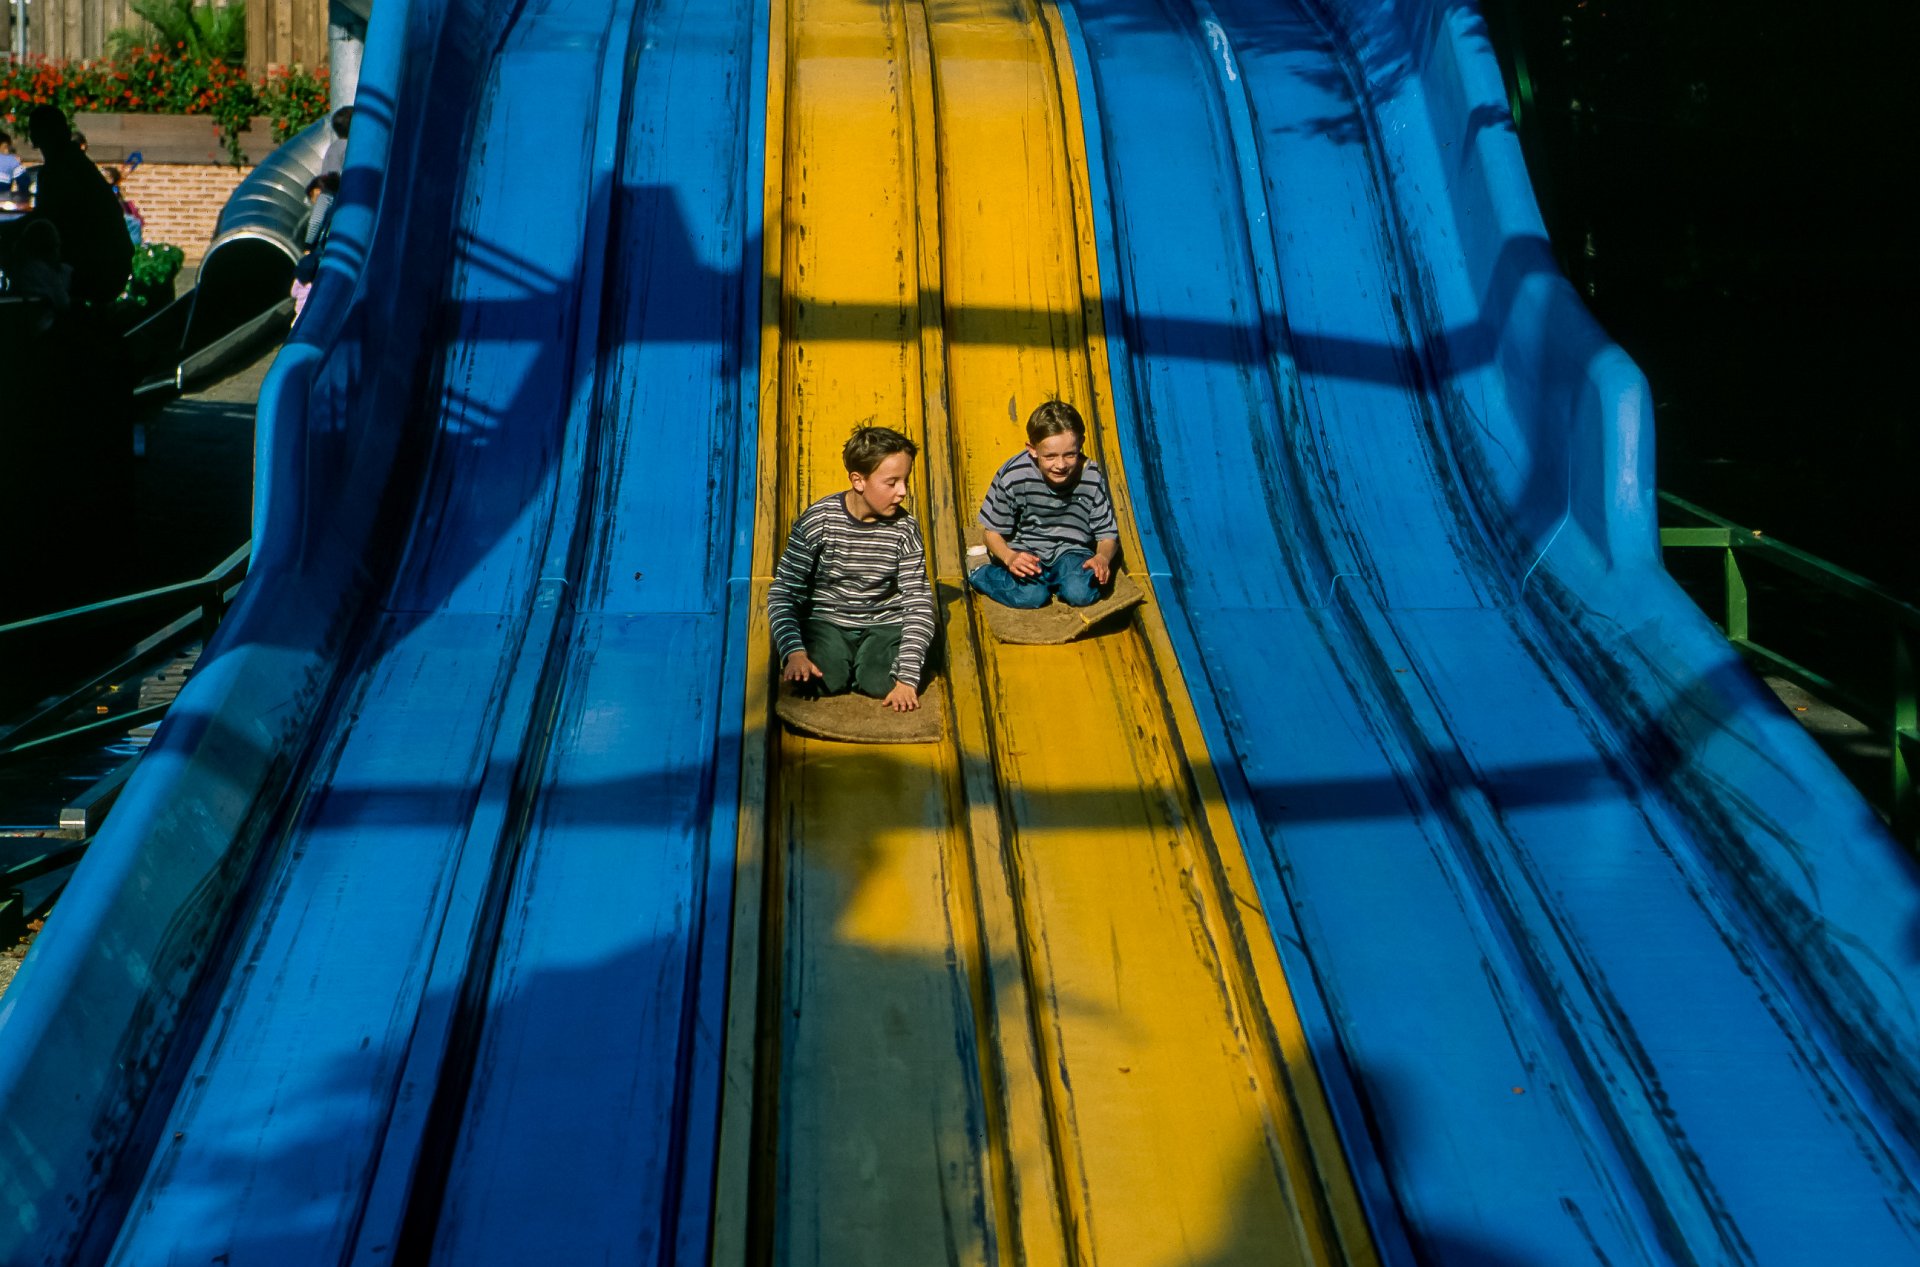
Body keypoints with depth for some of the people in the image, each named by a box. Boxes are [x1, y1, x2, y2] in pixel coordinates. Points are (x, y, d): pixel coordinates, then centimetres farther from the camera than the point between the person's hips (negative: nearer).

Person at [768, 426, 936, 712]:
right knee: (827, 680, -30)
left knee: (880, 682, -28)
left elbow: (919, 602, -12)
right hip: (826, 621, -1)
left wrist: (908, 678, -23)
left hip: (883, 623, 1)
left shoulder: (903, 527, -9)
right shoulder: (819, 520, -14)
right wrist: (794, 652, -28)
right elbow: (783, 592, -12)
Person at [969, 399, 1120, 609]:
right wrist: (1010, 558, -28)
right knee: (1031, 596, -30)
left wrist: (1103, 557, -29)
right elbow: (994, 532, -6)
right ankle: (980, 572, 0)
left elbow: (1108, 535, -5)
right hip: (1025, 550, 0)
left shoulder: (1092, 479, -14)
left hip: (1071, 550, 0)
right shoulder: (1012, 475, -18)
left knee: (1082, 593, -32)